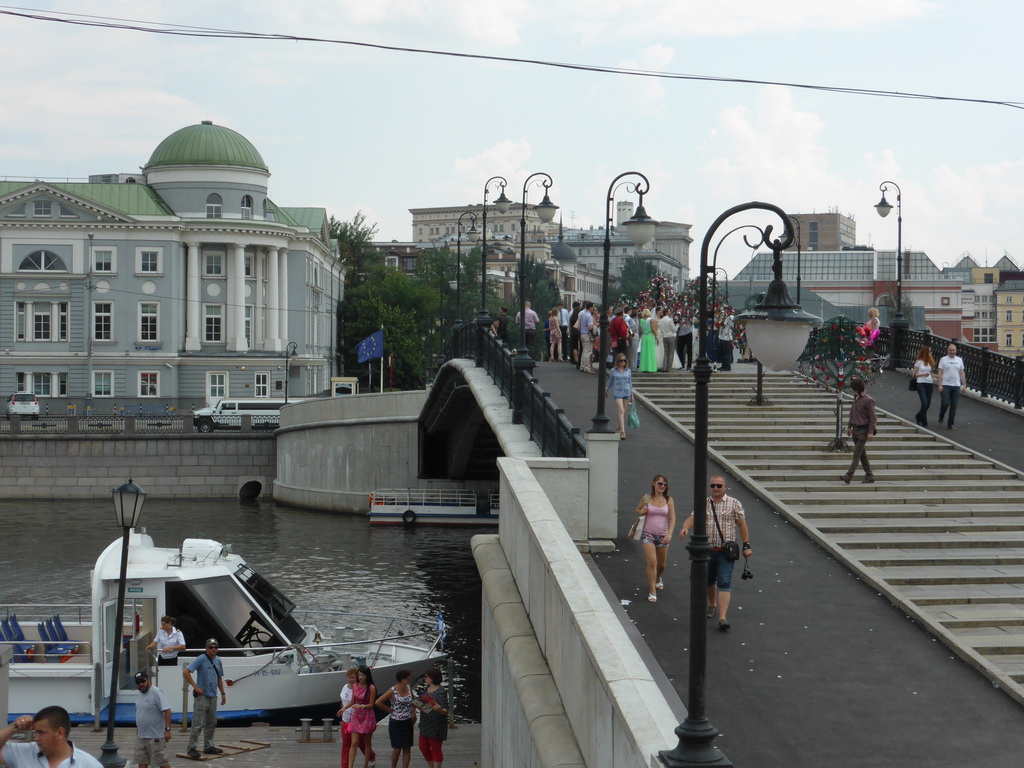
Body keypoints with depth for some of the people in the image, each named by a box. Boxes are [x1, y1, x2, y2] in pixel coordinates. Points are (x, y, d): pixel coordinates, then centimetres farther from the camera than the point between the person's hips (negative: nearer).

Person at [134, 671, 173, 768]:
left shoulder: (156, 692, -16)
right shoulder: (140, 693, 11)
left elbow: (167, 710, -22)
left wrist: (167, 729, -26)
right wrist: (138, 727, 23)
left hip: (155, 736, -9)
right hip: (141, 735, 9)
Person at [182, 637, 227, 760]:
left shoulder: (218, 661, 11)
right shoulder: (201, 659, -12)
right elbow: (185, 672, -18)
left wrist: (223, 693, 19)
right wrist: (195, 686, -17)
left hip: (213, 696, 8)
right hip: (202, 696, -8)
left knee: (211, 723, 14)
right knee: (198, 724, -9)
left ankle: (208, 746, 24)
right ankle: (192, 748, -4)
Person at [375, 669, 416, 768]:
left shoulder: (409, 689, 1)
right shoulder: (392, 691, -17)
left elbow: (412, 702, 18)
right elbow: (378, 702, -20)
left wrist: (413, 713, 3)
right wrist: (390, 710, -13)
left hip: (407, 723, 5)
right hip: (396, 723, -5)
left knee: (407, 749, 5)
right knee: (397, 749, 3)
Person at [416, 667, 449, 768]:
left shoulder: (441, 692, -19)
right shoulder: (427, 688, 6)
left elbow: (445, 711, -22)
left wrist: (439, 709, -41)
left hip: (436, 725, -9)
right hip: (425, 724, 9)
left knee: (435, 749, 3)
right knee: (423, 748, 18)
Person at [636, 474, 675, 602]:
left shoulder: (668, 500, -1)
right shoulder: (646, 498, -2)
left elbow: (672, 518, -4)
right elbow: (638, 509, 14)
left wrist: (669, 534, -18)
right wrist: (642, 511, -10)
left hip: (663, 536, 2)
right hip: (648, 534, -2)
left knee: (661, 565, 15)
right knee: (652, 562, -16)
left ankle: (658, 579, 49)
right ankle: (652, 592, -9)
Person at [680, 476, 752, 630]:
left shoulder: (734, 504, 1)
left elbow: (742, 525, 1)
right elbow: (692, 518, -4)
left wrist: (746, 546, -3)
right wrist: (685, 528, -27)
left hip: (726, 552, -3)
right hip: (707, 550, 3)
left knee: (724, 583, -11)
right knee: (708, 581, 16)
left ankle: (723, 617, -18)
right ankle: (712, 605, 43)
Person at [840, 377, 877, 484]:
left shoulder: (868, 400, -14)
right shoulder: (855, 397, 10)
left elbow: (872, 417, -13)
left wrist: (871, 432, -17)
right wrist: (849, 426, 20)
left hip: (863, 430, -8)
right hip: (855, 429, 8)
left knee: (857, 453, -10)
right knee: (862, 454, 11)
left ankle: (849, 476, -17)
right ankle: (869, 476, 17)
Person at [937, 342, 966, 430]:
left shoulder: (959, 360, 10)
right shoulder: (943, 360, 0)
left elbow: (962, 373, 12)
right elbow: (940, 373, -3)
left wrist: (964, 384, 5)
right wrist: (940, 385, -11)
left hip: (956, 386, 3)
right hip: (945, 385, -3)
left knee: (954, 406, 2)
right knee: (945, 403, -8)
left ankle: (950, 424, 8)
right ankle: (941, 417, 21)